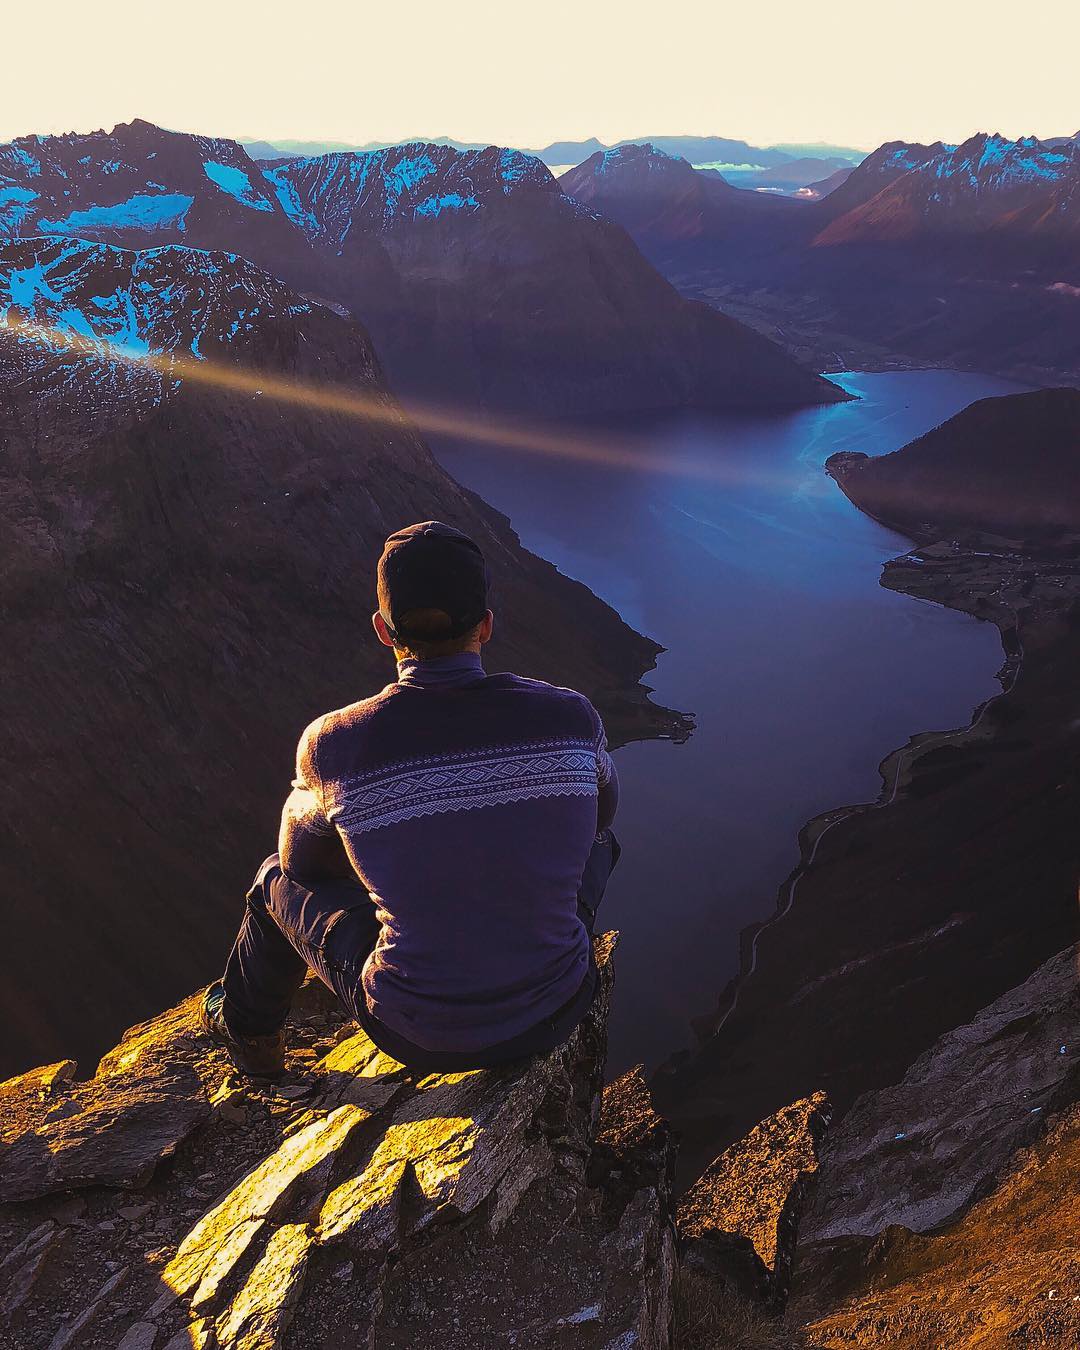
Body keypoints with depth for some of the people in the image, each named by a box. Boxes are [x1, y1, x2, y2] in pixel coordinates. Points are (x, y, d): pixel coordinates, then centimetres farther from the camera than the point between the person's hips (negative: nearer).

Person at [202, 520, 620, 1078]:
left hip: (419, 1036, -1)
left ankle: (248, 1033, 52)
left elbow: (300, 855, 2)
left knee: (280, 877, 24)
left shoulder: (333, 744, -19)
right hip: (559, 1012, 2)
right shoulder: (571, 716, -16)